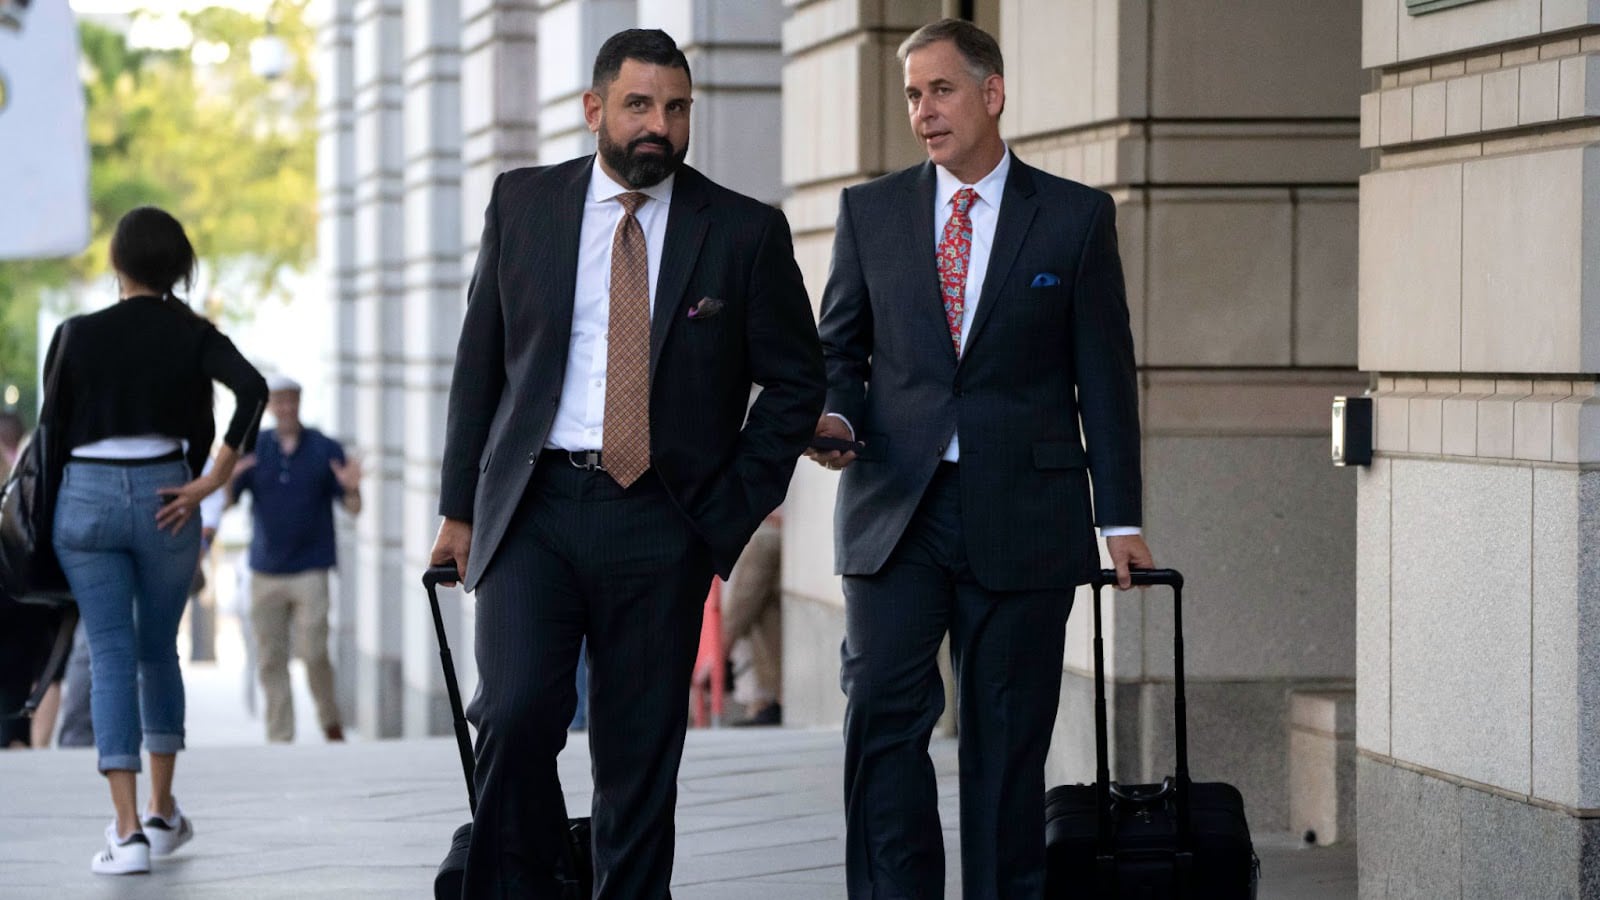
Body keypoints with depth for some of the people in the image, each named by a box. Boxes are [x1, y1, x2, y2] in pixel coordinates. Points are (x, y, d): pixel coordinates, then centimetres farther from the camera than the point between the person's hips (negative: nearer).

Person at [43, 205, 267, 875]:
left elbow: (53, 430, 1)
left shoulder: (77, 334, -2)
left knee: (111, 658, -1)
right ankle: (163, 812, 25)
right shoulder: (192, 335, 0)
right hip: (163, 498, 1)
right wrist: (211, 481, -12)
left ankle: (128, 831, -11)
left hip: (87, 498, -1)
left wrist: (41, 514, 14)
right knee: (158, 650, 19)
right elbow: (253, 389, -16)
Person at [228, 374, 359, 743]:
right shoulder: (253, 449, 5)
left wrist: (352, 488, -19)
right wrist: (228, 478, -23)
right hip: (266, 571, 2)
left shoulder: (326, 449, 2)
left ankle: (330, 721, 13)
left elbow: (353, 509, 3)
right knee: (270, 660, 1)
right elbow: (226, 502, -1)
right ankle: (280, 738, 7)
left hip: (311, 570, -2)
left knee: (314, 654, -10)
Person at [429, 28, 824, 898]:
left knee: (641, 755, 3)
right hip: (533, 508, 0)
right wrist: (461, 506, 9)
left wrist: (734, 507, 2)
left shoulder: (745, 232, 3)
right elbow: (480, 361, 12)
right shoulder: (523, 203, 7)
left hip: (660, 524, 0)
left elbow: (796, 377, 10)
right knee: (516, 715, -17)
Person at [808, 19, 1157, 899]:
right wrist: (836, 416, -7)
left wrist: (1120, 516, 2)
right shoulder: (869, 211, 10)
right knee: (881, 712, -9)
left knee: (1007, 736, 3)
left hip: (1021, 514, -1)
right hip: (895, 505, 1)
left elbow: (1103, 372, 5)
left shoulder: (1076, 217, 5)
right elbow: (839, 345, 16)